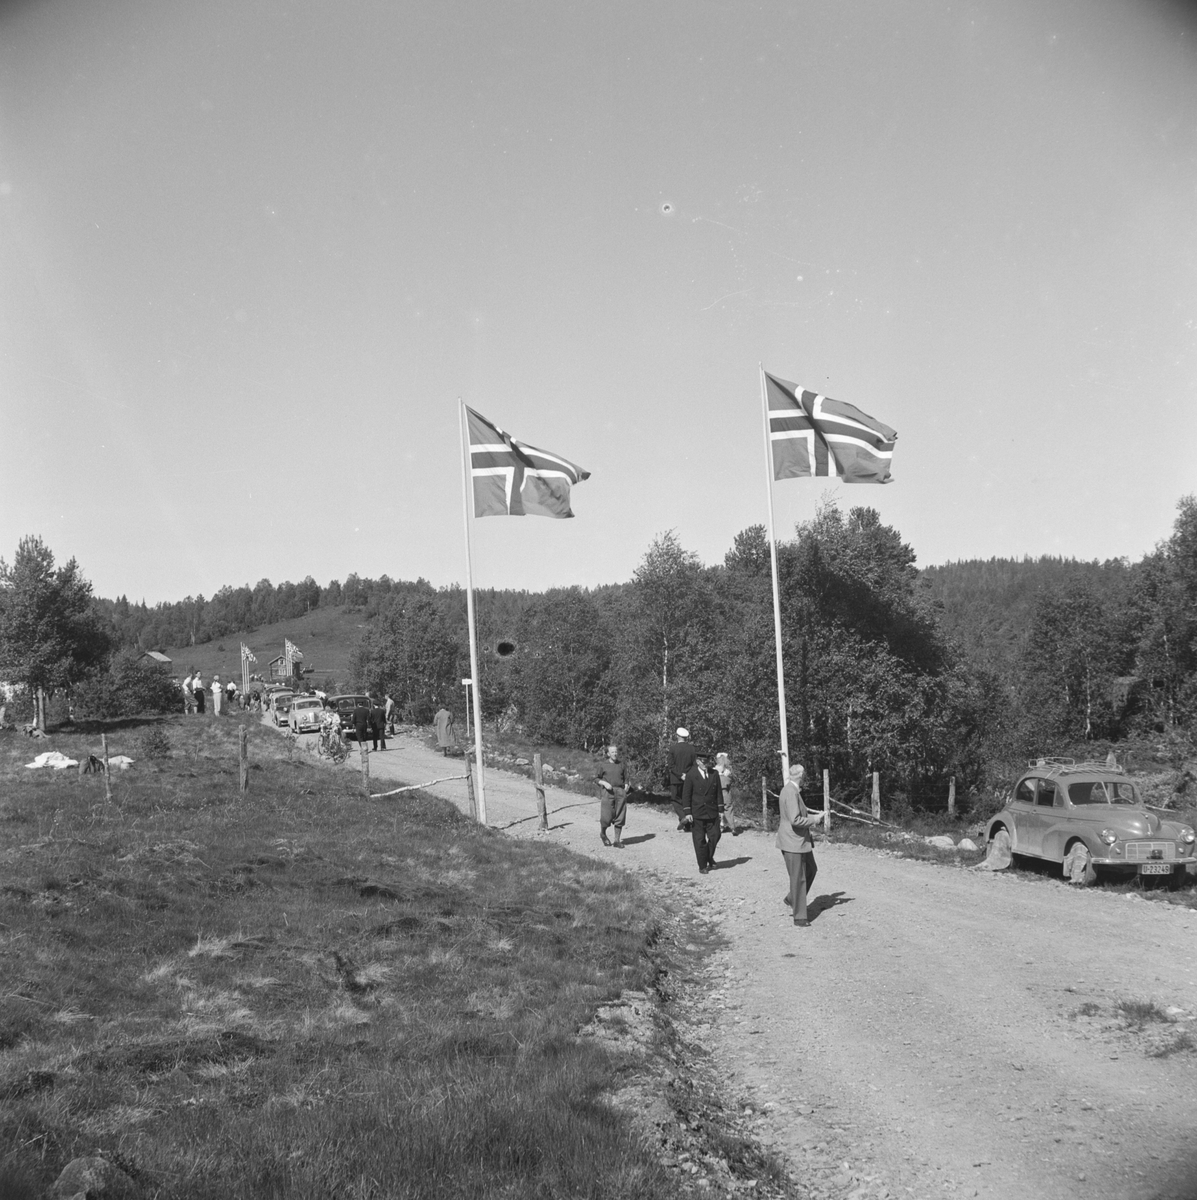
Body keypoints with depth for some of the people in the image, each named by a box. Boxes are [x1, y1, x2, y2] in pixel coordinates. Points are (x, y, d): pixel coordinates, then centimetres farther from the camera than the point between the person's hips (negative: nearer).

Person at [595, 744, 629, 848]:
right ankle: (603, 833, 24)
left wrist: (626, 786, 0)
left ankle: (617, 841, 9)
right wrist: (604, 783, -9)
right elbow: (596, 778, 8)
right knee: (607, 818, -7)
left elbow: (625, 778, 18)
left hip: (620, 792, 2)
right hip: (607, 792, -2)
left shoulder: (622, 764, 10)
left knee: (620, 818, -1)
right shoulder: (603, 765, 4)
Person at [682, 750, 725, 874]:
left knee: (715, 836, 1)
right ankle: (702, 866, 11)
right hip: (697, 814, -3)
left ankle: (709, 858, 26)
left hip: (712, 813, 3)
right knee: (700, 841, 1)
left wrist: (721, 810, 8)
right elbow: (686, 795, -5)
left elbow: (719, 793, 11)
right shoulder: (691, 775, -5)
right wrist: (687, 812, -9)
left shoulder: (714, 774, 6)